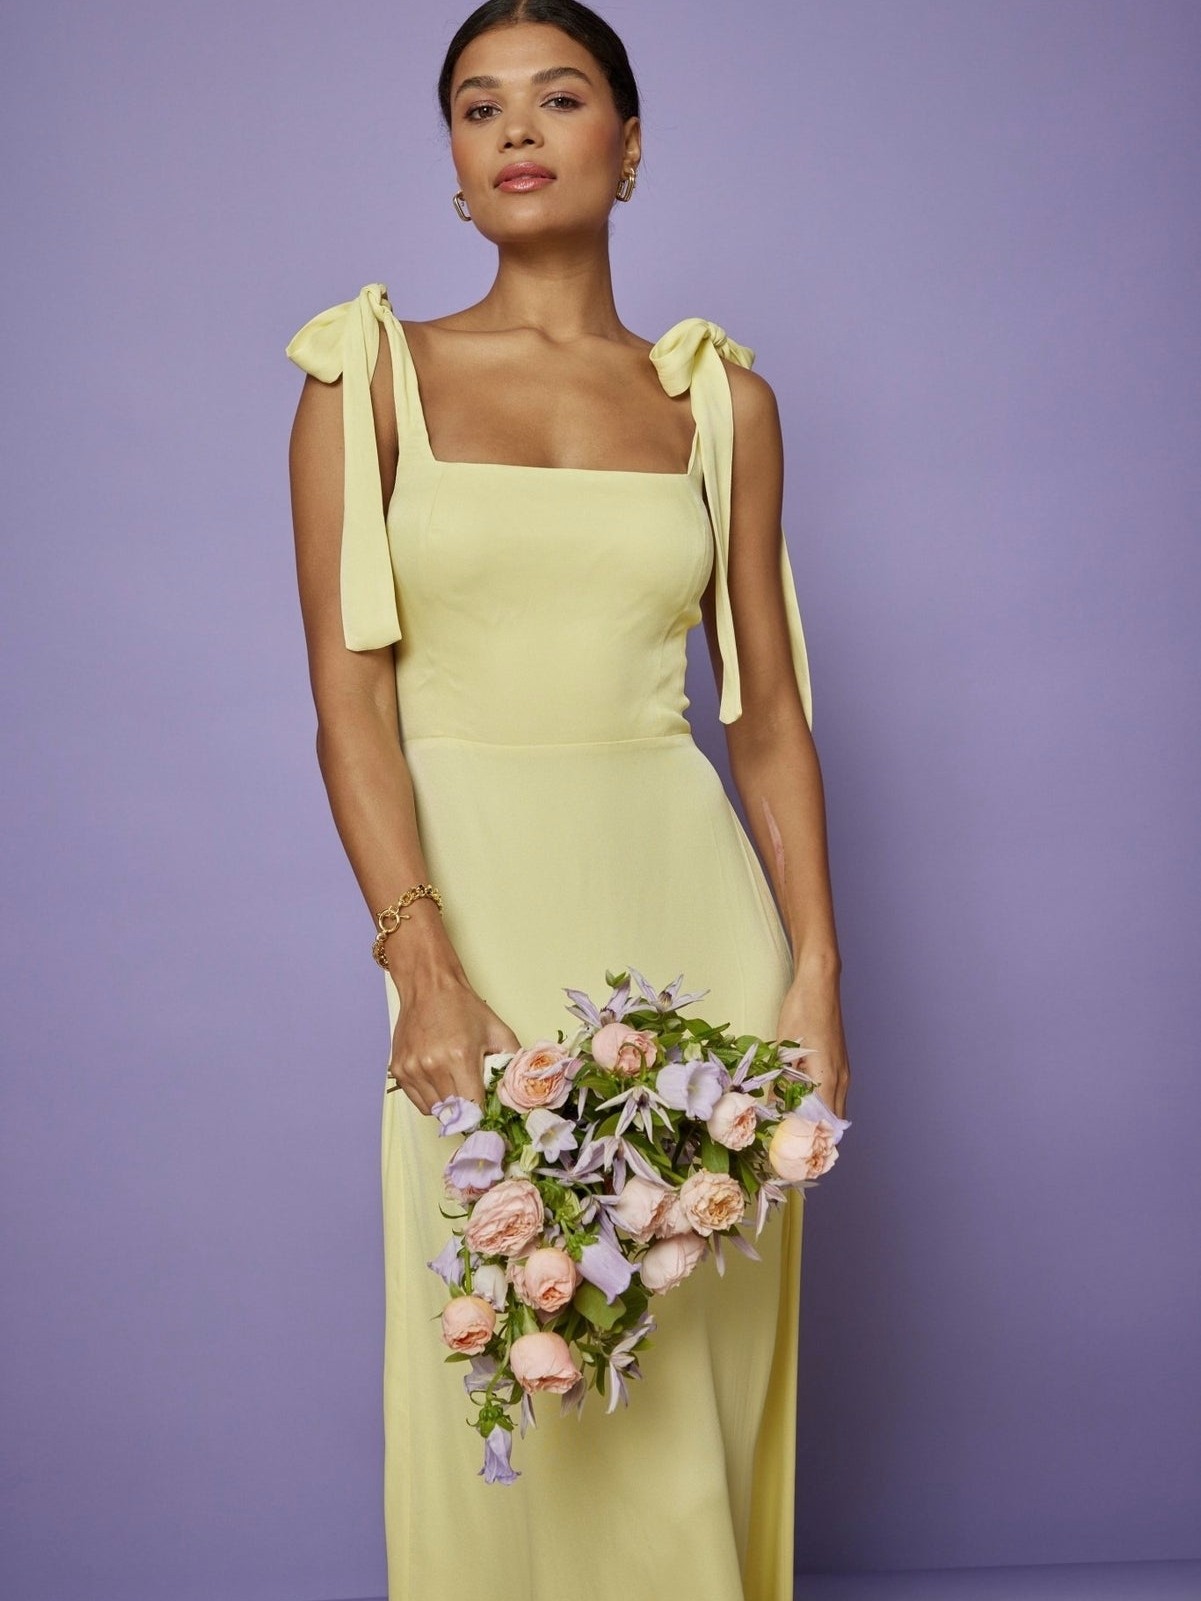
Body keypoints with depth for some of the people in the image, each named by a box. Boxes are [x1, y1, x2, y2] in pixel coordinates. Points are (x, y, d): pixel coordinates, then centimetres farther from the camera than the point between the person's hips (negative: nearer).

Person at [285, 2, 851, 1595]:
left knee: (694, 1370, 8)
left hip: (689, 903, 2)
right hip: (480, 903, -1)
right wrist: (424, 971, -16)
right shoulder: (371, 378, 3)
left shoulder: (722, 397, 8)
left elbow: (767, 703, 8)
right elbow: (350, 694, -5)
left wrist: (816, 969, -1)